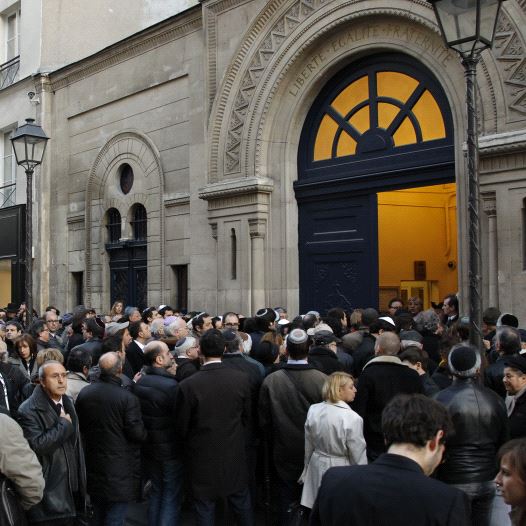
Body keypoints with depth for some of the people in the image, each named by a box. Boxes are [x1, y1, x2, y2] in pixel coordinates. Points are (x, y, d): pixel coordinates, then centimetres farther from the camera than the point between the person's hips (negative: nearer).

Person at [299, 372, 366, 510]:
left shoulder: (313, 410, -6)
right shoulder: (352, 418, -22)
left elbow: (308, 446, 6)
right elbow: (358, 456, -13)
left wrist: (307, 468, 21)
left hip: (317, 467, 5)